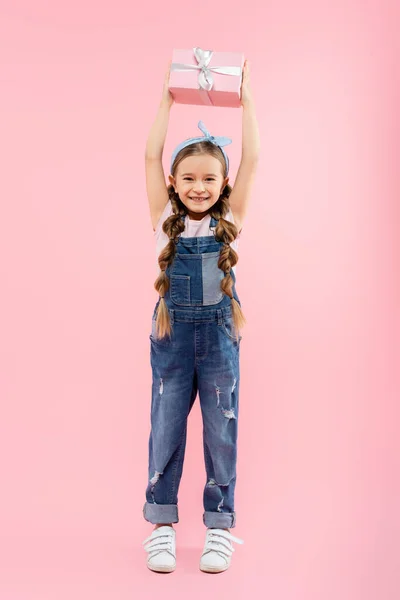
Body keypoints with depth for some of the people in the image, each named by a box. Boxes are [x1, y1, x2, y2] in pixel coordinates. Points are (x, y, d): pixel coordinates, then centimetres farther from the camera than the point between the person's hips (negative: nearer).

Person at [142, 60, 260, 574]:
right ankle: (161, 523, 19)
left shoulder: (229, 222, 3)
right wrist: (168, 100, 1)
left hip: (219, 337, 0)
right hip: (173, 337, 0)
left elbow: (251, 159, -1)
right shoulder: (166, 221, 2)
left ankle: (219, 526, 19)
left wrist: (245, 101, 3)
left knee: (222, 431, 7)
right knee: (165, 430, 6)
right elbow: (152, 155, -2)